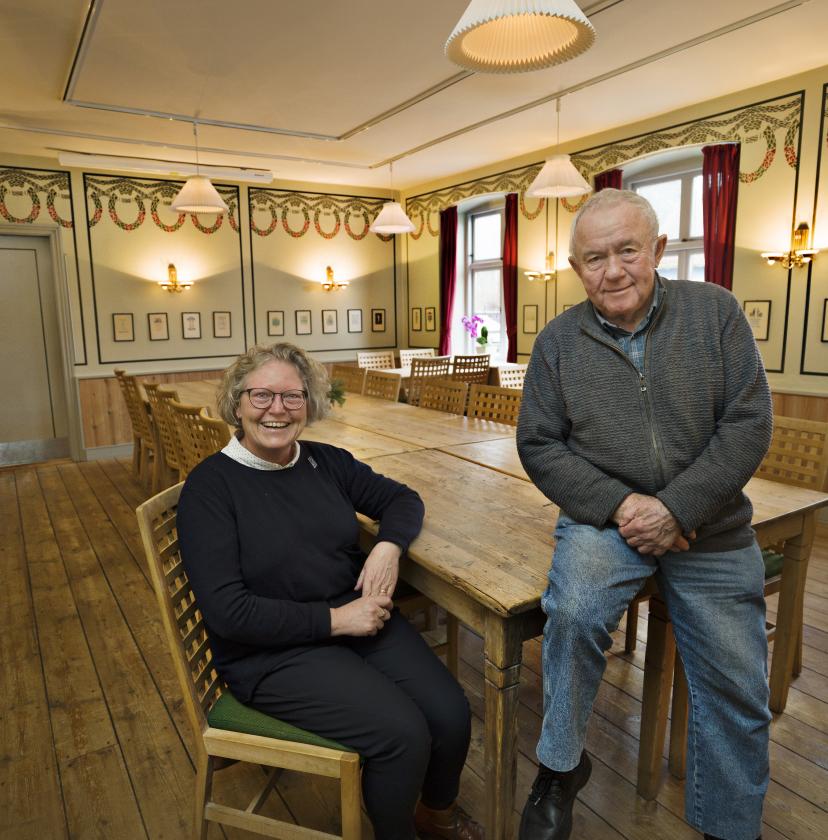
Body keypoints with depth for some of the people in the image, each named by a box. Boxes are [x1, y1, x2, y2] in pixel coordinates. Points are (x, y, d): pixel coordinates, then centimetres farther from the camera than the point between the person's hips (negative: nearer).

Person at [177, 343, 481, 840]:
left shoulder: (327, 462, 4)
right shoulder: (210, 485, -11)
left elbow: (403, 499, 13)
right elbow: (226, 612, -17)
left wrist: (389, 546, -10)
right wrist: (334, 618, -19)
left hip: (360, 619, 5)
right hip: (274, 650, -4)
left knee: (451, 714, -12)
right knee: (402, 733, -21)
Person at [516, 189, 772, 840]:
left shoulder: (715, 312, -3)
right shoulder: (559, 340, -2)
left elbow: (749, 423, -7)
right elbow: (539, 444, -3)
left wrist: (677, 508, -17)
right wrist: (618, 504, -16)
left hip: (712, 528, 2)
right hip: (605, 517, -1)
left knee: (737, 690, 8)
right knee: (574, 613, -30)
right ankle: (560, 769, -3)